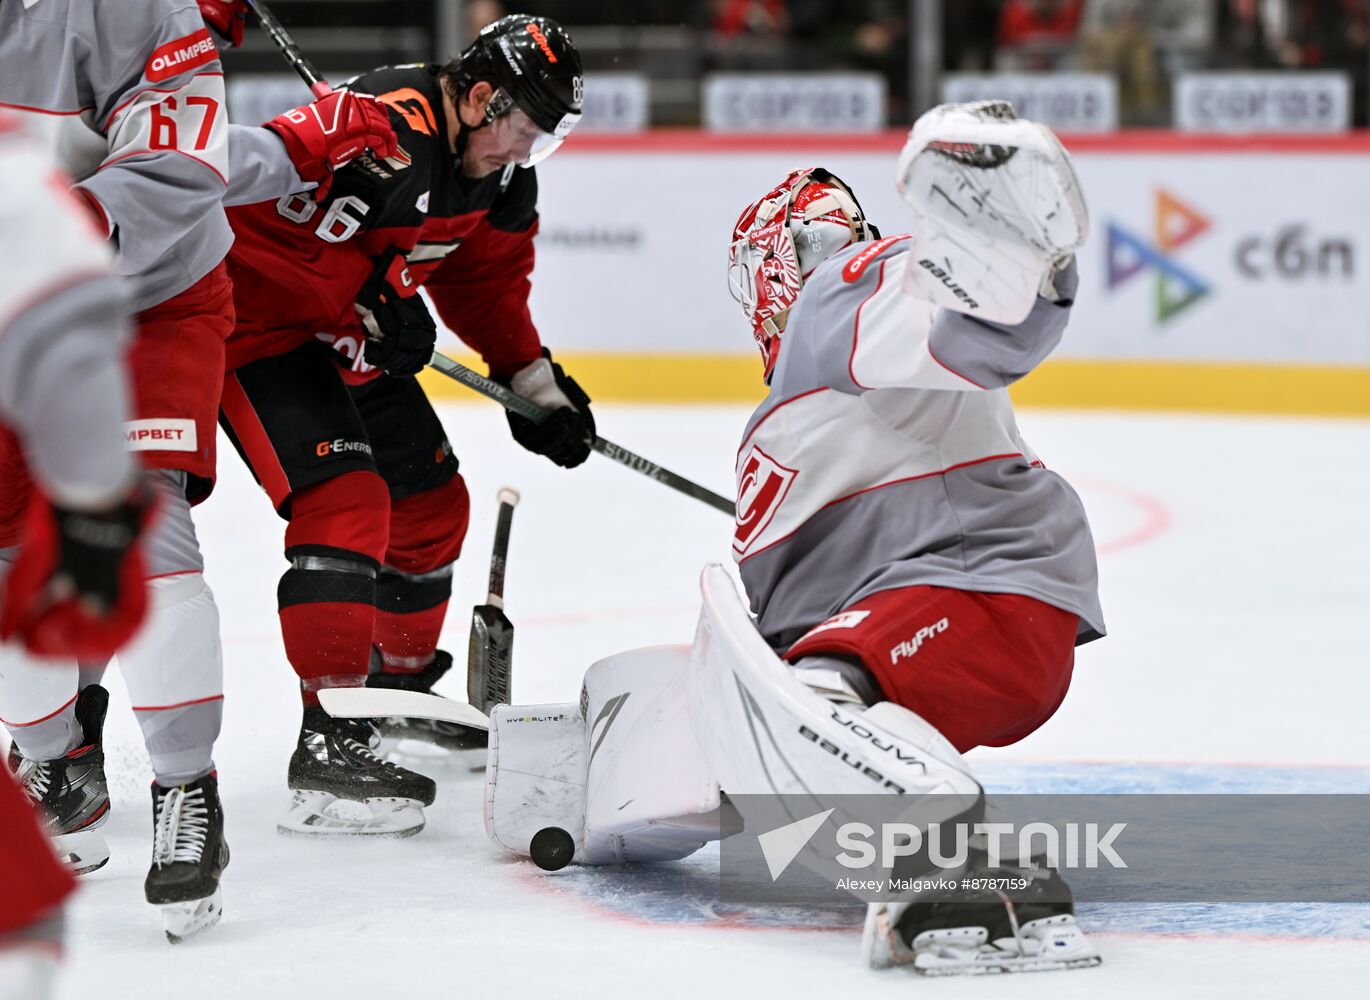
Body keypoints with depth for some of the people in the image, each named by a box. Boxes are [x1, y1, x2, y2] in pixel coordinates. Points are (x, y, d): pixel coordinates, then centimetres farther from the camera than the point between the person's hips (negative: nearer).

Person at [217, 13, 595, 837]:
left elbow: (486, 281, 16)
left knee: (432, 502, 16)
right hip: (254, 319, -10)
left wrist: (537, 382, 12)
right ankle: (329, 744, -26)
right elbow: (259, 223, -35)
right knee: (346, 500, -24)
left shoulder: (501, 174, 1)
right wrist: (368, 303, -32)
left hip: (346, 335, 10)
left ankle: (399, 692, 37)